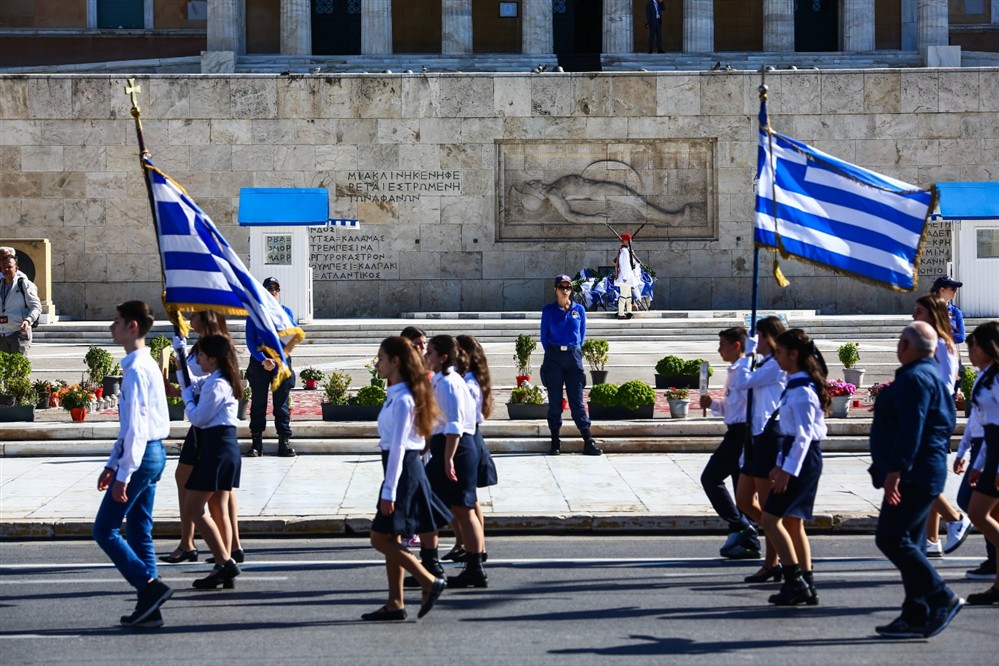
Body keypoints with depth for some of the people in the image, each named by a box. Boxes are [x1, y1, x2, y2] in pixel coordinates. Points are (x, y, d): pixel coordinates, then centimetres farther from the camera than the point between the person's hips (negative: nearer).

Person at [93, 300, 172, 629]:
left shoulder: (137, 370, -16)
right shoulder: (145, 365, 14)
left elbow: (136, 427, -21)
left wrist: (123, 475, -20)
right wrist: (112, 463, 24)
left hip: (141, 455, -10)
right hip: (152, 454, 10)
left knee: (105, 529, -3)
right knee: (140, 531, 11)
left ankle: (150, 586, -7)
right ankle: (148, 608, 13)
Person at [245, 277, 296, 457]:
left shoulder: (286, 312, 8)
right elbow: (250, 340, 0)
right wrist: (263, 360, -13)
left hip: (282, 363, 0)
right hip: (259, 363, 0)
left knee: (282, 404, 1)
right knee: (258, 403, 3)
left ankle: (284, 442, 3)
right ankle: (256, 443, 6)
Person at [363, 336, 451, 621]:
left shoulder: (402, 400, -17)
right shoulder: (397, 395, 12)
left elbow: (398, 447, -20)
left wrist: (389, 491, -21)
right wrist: (390, 487, 19)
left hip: (403, 470, -10)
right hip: (405, 469, 10)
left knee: (381, 538, -7)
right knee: (391, 539, 11)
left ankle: (430, 581, -3)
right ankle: (395, 604, 15)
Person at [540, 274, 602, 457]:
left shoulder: (579, 309, 7)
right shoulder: (548, 310, 5)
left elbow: (582, 334, 14)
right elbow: (544, 335, 9)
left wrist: (574, 350, 11)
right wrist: (553, 353, 8)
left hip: (574, 357, 0)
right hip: (553, 357, 0)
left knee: (577, 400, -3)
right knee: (554, 401, 2)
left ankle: (588, 441, -4)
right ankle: (555, 441, 7)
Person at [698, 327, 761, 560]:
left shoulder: (744, 369, -13)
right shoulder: (736, 370, 19)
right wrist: (712, 403, 11)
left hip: (741, 433, -10)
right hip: (737, 433, 10)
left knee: (711, 478, -9)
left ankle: (739, 526, -8)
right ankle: (748, 543, 12)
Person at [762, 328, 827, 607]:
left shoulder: (801, 390, -17)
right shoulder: (796, 385, 14)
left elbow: (803, 435, -21)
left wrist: (788, 470, -22)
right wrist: (781, 464, 20)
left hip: (801, 458, -10)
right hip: (801, 458, 10)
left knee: (771, 518, -8)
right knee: (793, 522, 12)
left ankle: (796, 583, -8)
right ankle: (806, 586, 15)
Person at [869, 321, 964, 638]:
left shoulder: (915, 378, -14)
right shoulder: (931, 375, 20)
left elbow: (911, 428, -25)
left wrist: (895, 469, -30)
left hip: (913, 475, -11)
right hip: (921, 476, 11)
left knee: (890, 538, -13)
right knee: (907, 543, 11)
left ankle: (942, 599, -14)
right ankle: (916, 617, 10)